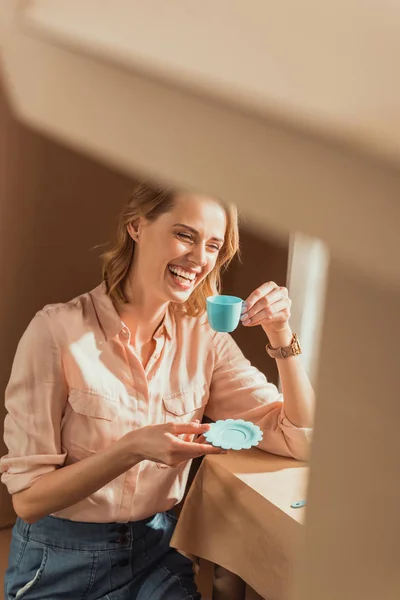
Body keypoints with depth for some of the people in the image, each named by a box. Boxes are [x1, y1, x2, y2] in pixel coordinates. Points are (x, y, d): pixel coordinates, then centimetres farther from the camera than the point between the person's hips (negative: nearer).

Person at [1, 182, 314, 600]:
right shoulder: (59, 329, -16)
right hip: (62, 564, -2)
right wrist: (133, 448, -30)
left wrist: (280, 334, -18)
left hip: (156, 552, 3)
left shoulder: (204, 339, -4)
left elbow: (300, 442, -6)